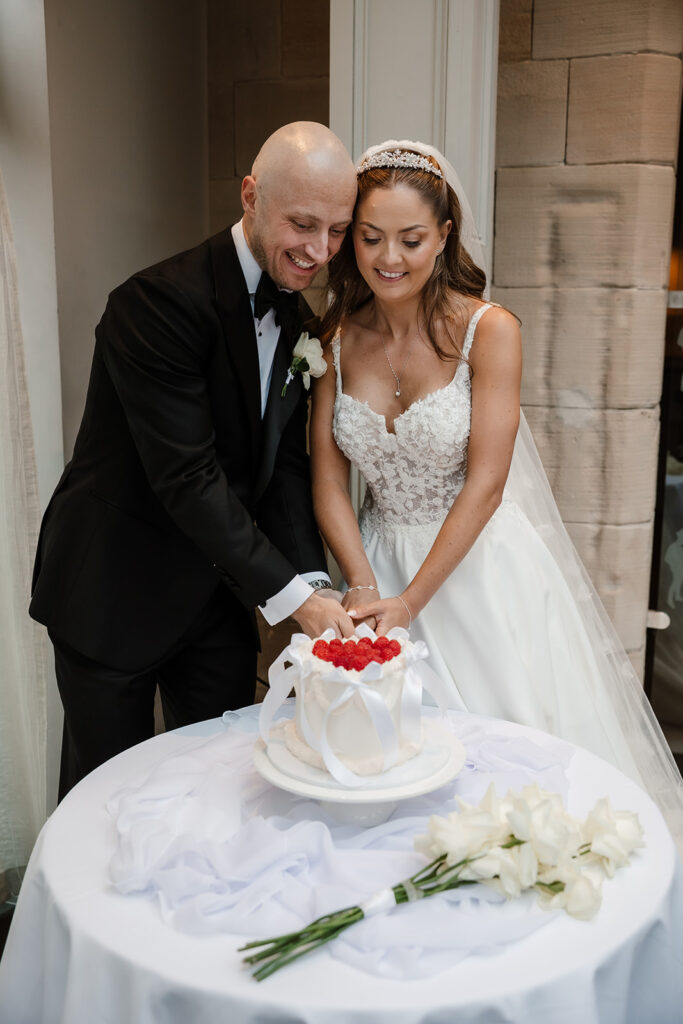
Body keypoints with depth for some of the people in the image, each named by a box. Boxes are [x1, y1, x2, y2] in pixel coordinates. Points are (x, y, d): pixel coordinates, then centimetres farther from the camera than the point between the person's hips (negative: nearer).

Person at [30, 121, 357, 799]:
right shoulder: (158, 303, -23)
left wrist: (313, 582, -13)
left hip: (221, 588, 7)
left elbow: (285, 463, 0)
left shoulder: (296, 316, 3)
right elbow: (187, 477, -26)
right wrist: (289, 594, -25)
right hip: (114, 593, -6)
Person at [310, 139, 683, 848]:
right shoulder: (336, 338, -1)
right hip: (378, 558, 4)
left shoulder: (488, 331, -13)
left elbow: (484, 485, -15)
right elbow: (328, 481, -1)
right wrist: (365, 589, -13)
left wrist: (409, 602, -17)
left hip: (478, 565, -3)